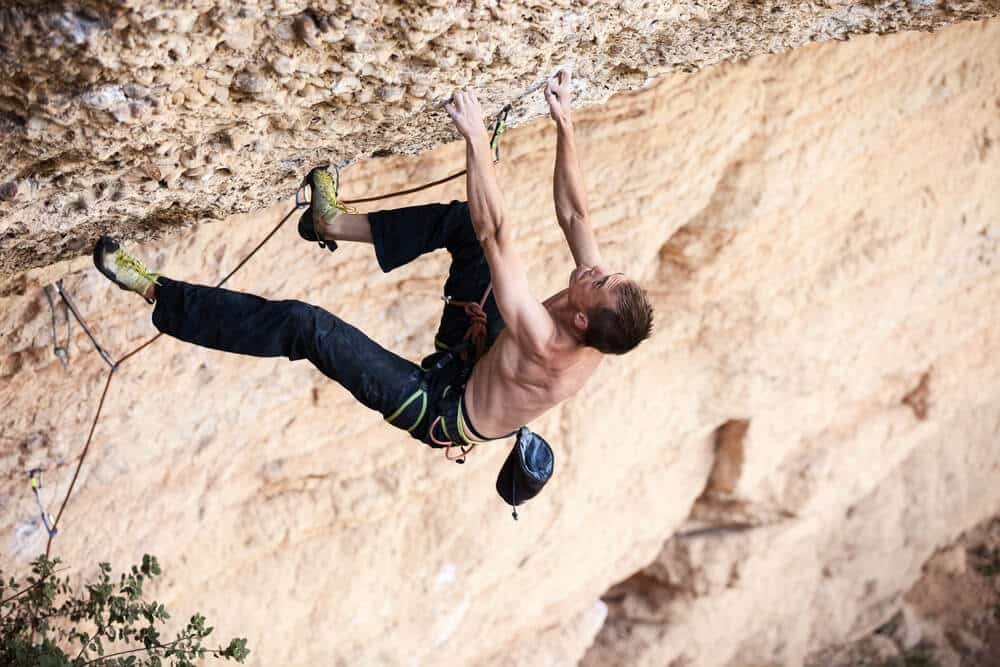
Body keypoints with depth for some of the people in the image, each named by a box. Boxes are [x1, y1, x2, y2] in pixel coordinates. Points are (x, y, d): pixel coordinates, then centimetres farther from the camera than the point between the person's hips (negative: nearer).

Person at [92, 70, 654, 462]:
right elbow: (575, 213, -9)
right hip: (480, 364, 8)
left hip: (442, 411, -8)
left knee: (305, 326, -20)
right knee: (464, 218, 4)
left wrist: (477, 140, -49)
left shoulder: (545, 350, -40)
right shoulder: (598, 333, -20)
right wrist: (565, 126, -12)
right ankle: (337, 224, 16)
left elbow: (496, 240, -47)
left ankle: (157, 294, -10)